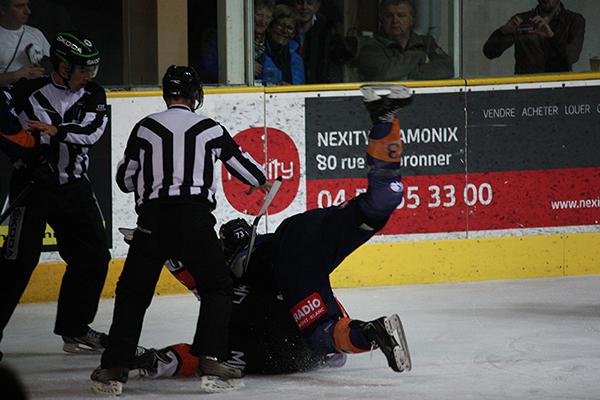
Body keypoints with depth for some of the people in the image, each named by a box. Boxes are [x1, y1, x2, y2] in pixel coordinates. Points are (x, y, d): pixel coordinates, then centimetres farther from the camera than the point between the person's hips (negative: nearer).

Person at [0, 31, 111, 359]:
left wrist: (56, 131, -24)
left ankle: (74, 329, 18)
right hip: (32, 185, -6)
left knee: (93, 256, 6)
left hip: (74, 187, 6)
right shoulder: (29, 92, -10)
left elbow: (92, 130, -12)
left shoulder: (93, 95, 4)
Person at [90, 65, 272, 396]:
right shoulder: (209, 128, 10)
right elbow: (239, 161, 23)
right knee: (217, 288, 16)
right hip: (194, 216, -1)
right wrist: (261, 181, 45)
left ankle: (113, 367, -1)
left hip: (152, 218, 1)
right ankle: (211, 358, 1)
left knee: (132, 293, 10)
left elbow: (125, 179, 15)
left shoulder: (145, 128, 9)